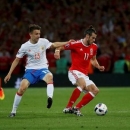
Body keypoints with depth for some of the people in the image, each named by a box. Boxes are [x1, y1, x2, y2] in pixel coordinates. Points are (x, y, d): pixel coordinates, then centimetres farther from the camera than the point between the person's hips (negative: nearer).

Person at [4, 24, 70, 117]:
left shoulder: (43, 41, -5)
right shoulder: (25, 46, -7)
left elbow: (54, 45, 13)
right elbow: (17, 60, 3)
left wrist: (67, 43, 5)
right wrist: (9, 74, 0)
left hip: (43, 68, 1)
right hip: (30, 70, -1)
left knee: (49, 76, -35)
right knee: (22, 87, -21)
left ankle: (50, 98, -52)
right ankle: (13, 111, -6)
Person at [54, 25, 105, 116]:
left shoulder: (94, 47, 8)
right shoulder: (76, 44, -10)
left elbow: (93, 59, 24)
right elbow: (60, 47, -2)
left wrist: (98, 67, 6)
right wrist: (57, 51, -25)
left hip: (84, 75, 8)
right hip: (74, 71, -8)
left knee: (95, 90, -2)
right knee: (82, 84, -36)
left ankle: (77, 108, 0)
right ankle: (68, 107, -32)